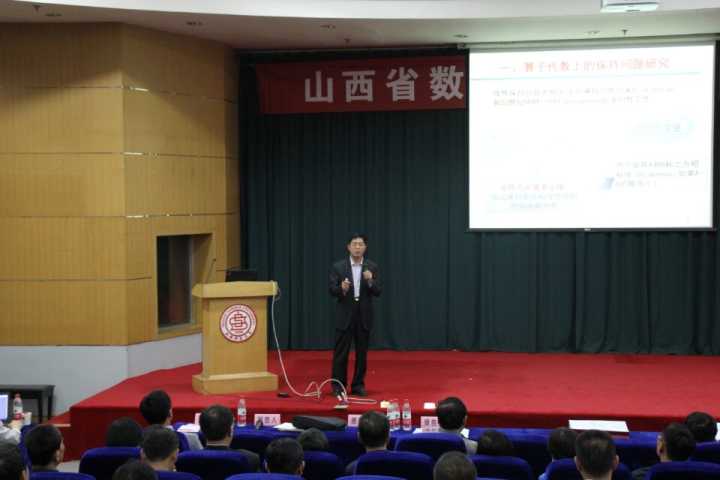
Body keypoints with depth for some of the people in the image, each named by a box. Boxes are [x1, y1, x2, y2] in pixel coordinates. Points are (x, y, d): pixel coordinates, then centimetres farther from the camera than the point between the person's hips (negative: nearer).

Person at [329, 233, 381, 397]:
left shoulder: (372, 267, 3)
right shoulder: (338, 266, -1)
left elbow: (377, 292, -1)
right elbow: (332, 290, -4)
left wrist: (370, 281, -21)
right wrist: (342, 288, -25)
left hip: (364, 316, 2)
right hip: (344, 315, -2)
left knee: (362, 353, 7)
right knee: (341, 352, 1)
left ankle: (358, 385, 16)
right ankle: (338, 385, 9)